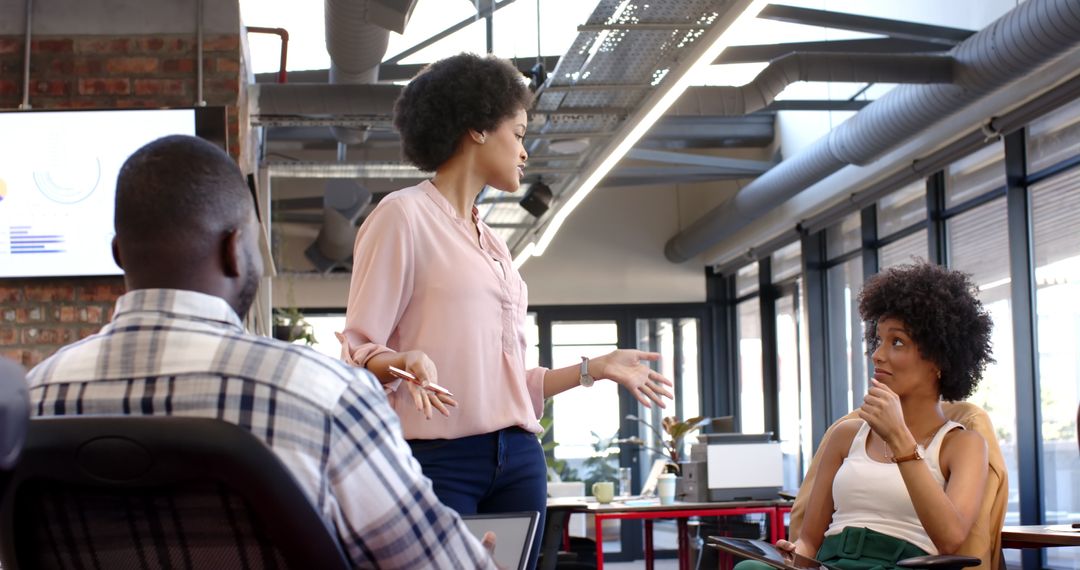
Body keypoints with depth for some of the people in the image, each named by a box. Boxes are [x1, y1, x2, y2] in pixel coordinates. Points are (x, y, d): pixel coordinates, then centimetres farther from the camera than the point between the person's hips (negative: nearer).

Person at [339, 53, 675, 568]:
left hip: (518, 460, 7)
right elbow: (358, 350, -6)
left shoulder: (491, 242, 22)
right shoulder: (404, 215, -1)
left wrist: (595, 368, 22)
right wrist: (406, 363, -26)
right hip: (438, 458, -7)